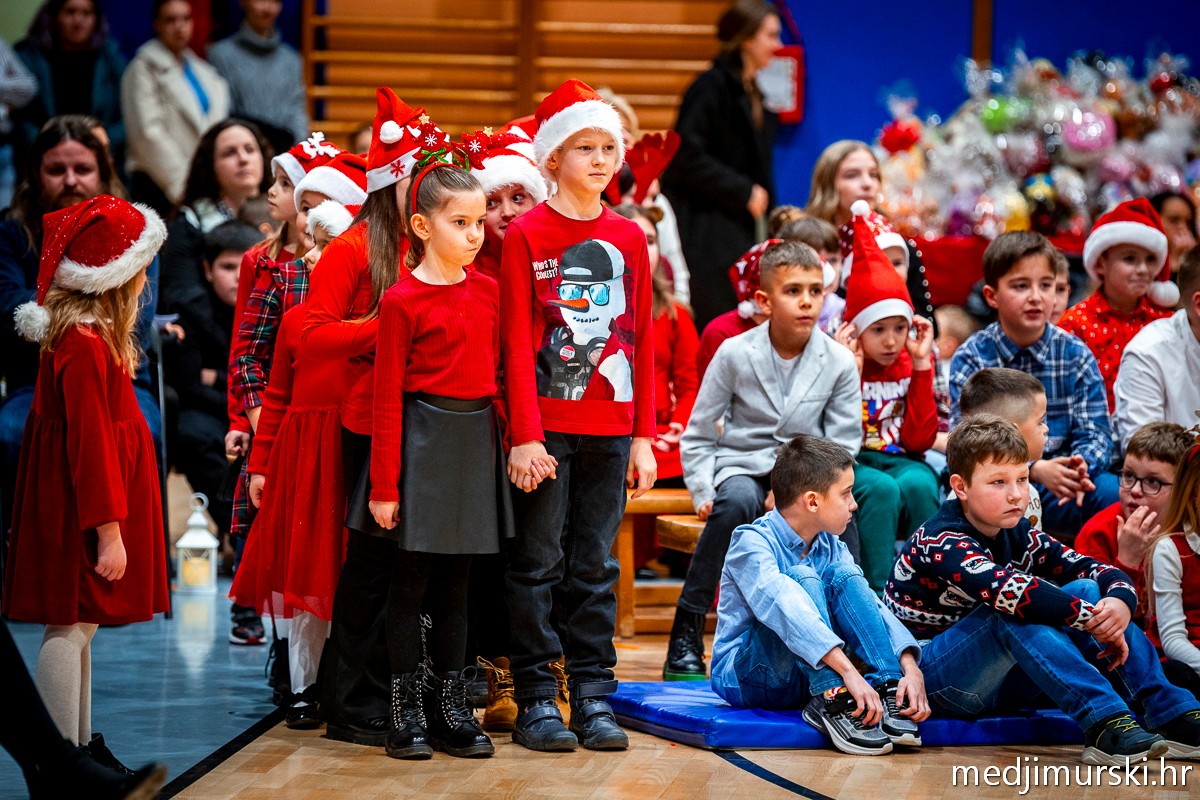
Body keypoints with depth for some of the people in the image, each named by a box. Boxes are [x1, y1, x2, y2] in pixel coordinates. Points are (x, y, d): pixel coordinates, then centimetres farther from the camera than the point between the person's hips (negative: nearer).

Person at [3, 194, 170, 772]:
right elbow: (89, 442, -23)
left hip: (78, 502, 11)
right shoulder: (84, 345, -20)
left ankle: (81, 745, 23)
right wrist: (109, 529, -23)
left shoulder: (89, 334, 12)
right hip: (81, 508, -11)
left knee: (79, 625, 15)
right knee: (69, 625, -6)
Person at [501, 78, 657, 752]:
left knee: (596, 566, 8)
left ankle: (594, 696, 12)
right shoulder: (526, 235, -3)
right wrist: (525, 436, -12)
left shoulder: (629, 237, 10)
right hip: (547, 428, -4)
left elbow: (642, 341, 10)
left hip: (611, 428, 4)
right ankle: (537, 700, 6)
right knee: (539, 563, 0)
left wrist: (644, 436, 6)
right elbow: (517, 342, -6)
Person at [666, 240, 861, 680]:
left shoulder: (839, 362, -4)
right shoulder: (735, 353, -7)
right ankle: (686, 630, -27)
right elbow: (697, 436, 0)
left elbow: (843, 446, -1)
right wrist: (704, 494, -13)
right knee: (738, 501, -37)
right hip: (741, 466, -1)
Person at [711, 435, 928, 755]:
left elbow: (872, 606, -9)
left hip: (807, 677, 6)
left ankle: (889, 689, -24)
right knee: (801, 578, -27)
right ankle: (832, 701, -37)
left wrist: (911, 668, -27)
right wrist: (849, 672, -47)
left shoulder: (830, 548, 4)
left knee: (842, 573, -13)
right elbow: (783, 608, -35)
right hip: (743, 676, -6)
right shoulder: (752, 542, -18)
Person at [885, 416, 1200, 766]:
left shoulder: (1019, 536, 5)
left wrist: (1119, 604, -25)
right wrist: (1093, 621, -35)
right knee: (1015, 608, -33)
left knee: (1086, 590, -10)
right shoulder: (940, 542, -20)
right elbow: (1006, 588, -38)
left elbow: (1100, 571, -1)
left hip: (1002, 680, 7)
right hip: (931, 680, -7)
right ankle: (1105, 726, -42)